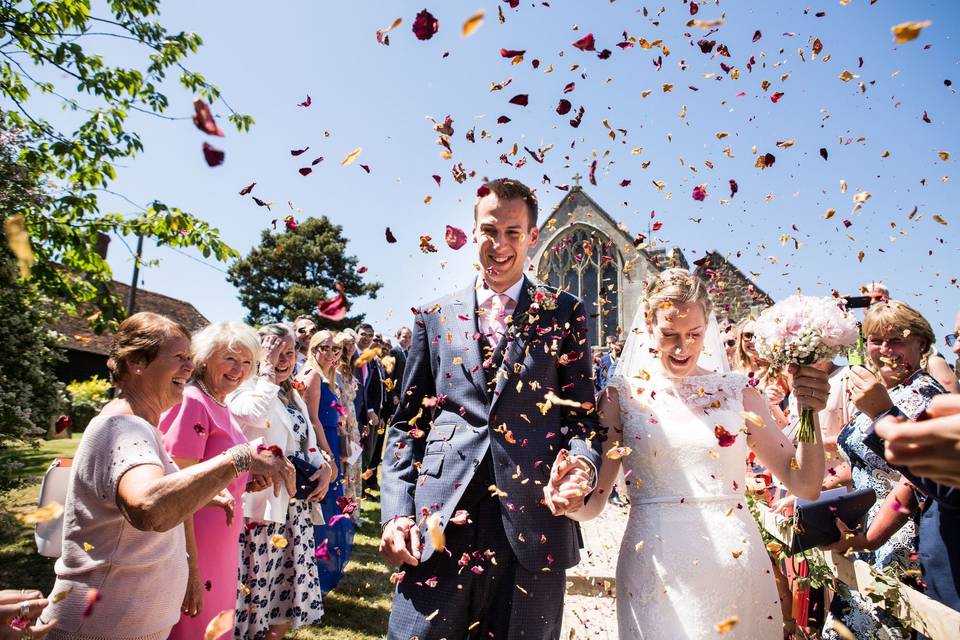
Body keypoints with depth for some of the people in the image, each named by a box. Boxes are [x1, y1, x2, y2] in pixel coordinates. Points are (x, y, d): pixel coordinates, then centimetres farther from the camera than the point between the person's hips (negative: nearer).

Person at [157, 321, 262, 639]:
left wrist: (256, 478, 4)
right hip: (193, 546, -9)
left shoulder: (221, 407, 9)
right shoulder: (193, 402, -17)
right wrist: (191, 566, -19)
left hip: (222, 546, 9)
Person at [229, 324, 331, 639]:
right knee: (258, 581, 1)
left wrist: (324, 468, 0)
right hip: (263, 501, -7)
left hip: (296, 504, 7)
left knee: (286, 585, 15)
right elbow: (258, 415, -31)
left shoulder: (292, 395, 15)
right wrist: (267, 369, -19)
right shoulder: (245, 390, -8)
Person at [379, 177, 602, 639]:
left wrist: (582, 466, -16)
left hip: (536, 521, 0)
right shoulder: (435, 318, 11)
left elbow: (583, 413, 6)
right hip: (439, 523, 1)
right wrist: (396, 512, 0)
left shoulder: (564, 314, 8)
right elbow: (407, 424, 11)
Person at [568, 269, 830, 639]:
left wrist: (809, 413, -13)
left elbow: (805, 486, 1)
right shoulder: (623, 393, -3)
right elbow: (591, 504, -5)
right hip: (655, 572, -2)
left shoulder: (737, 391, 2)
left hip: (737, 563, 2)